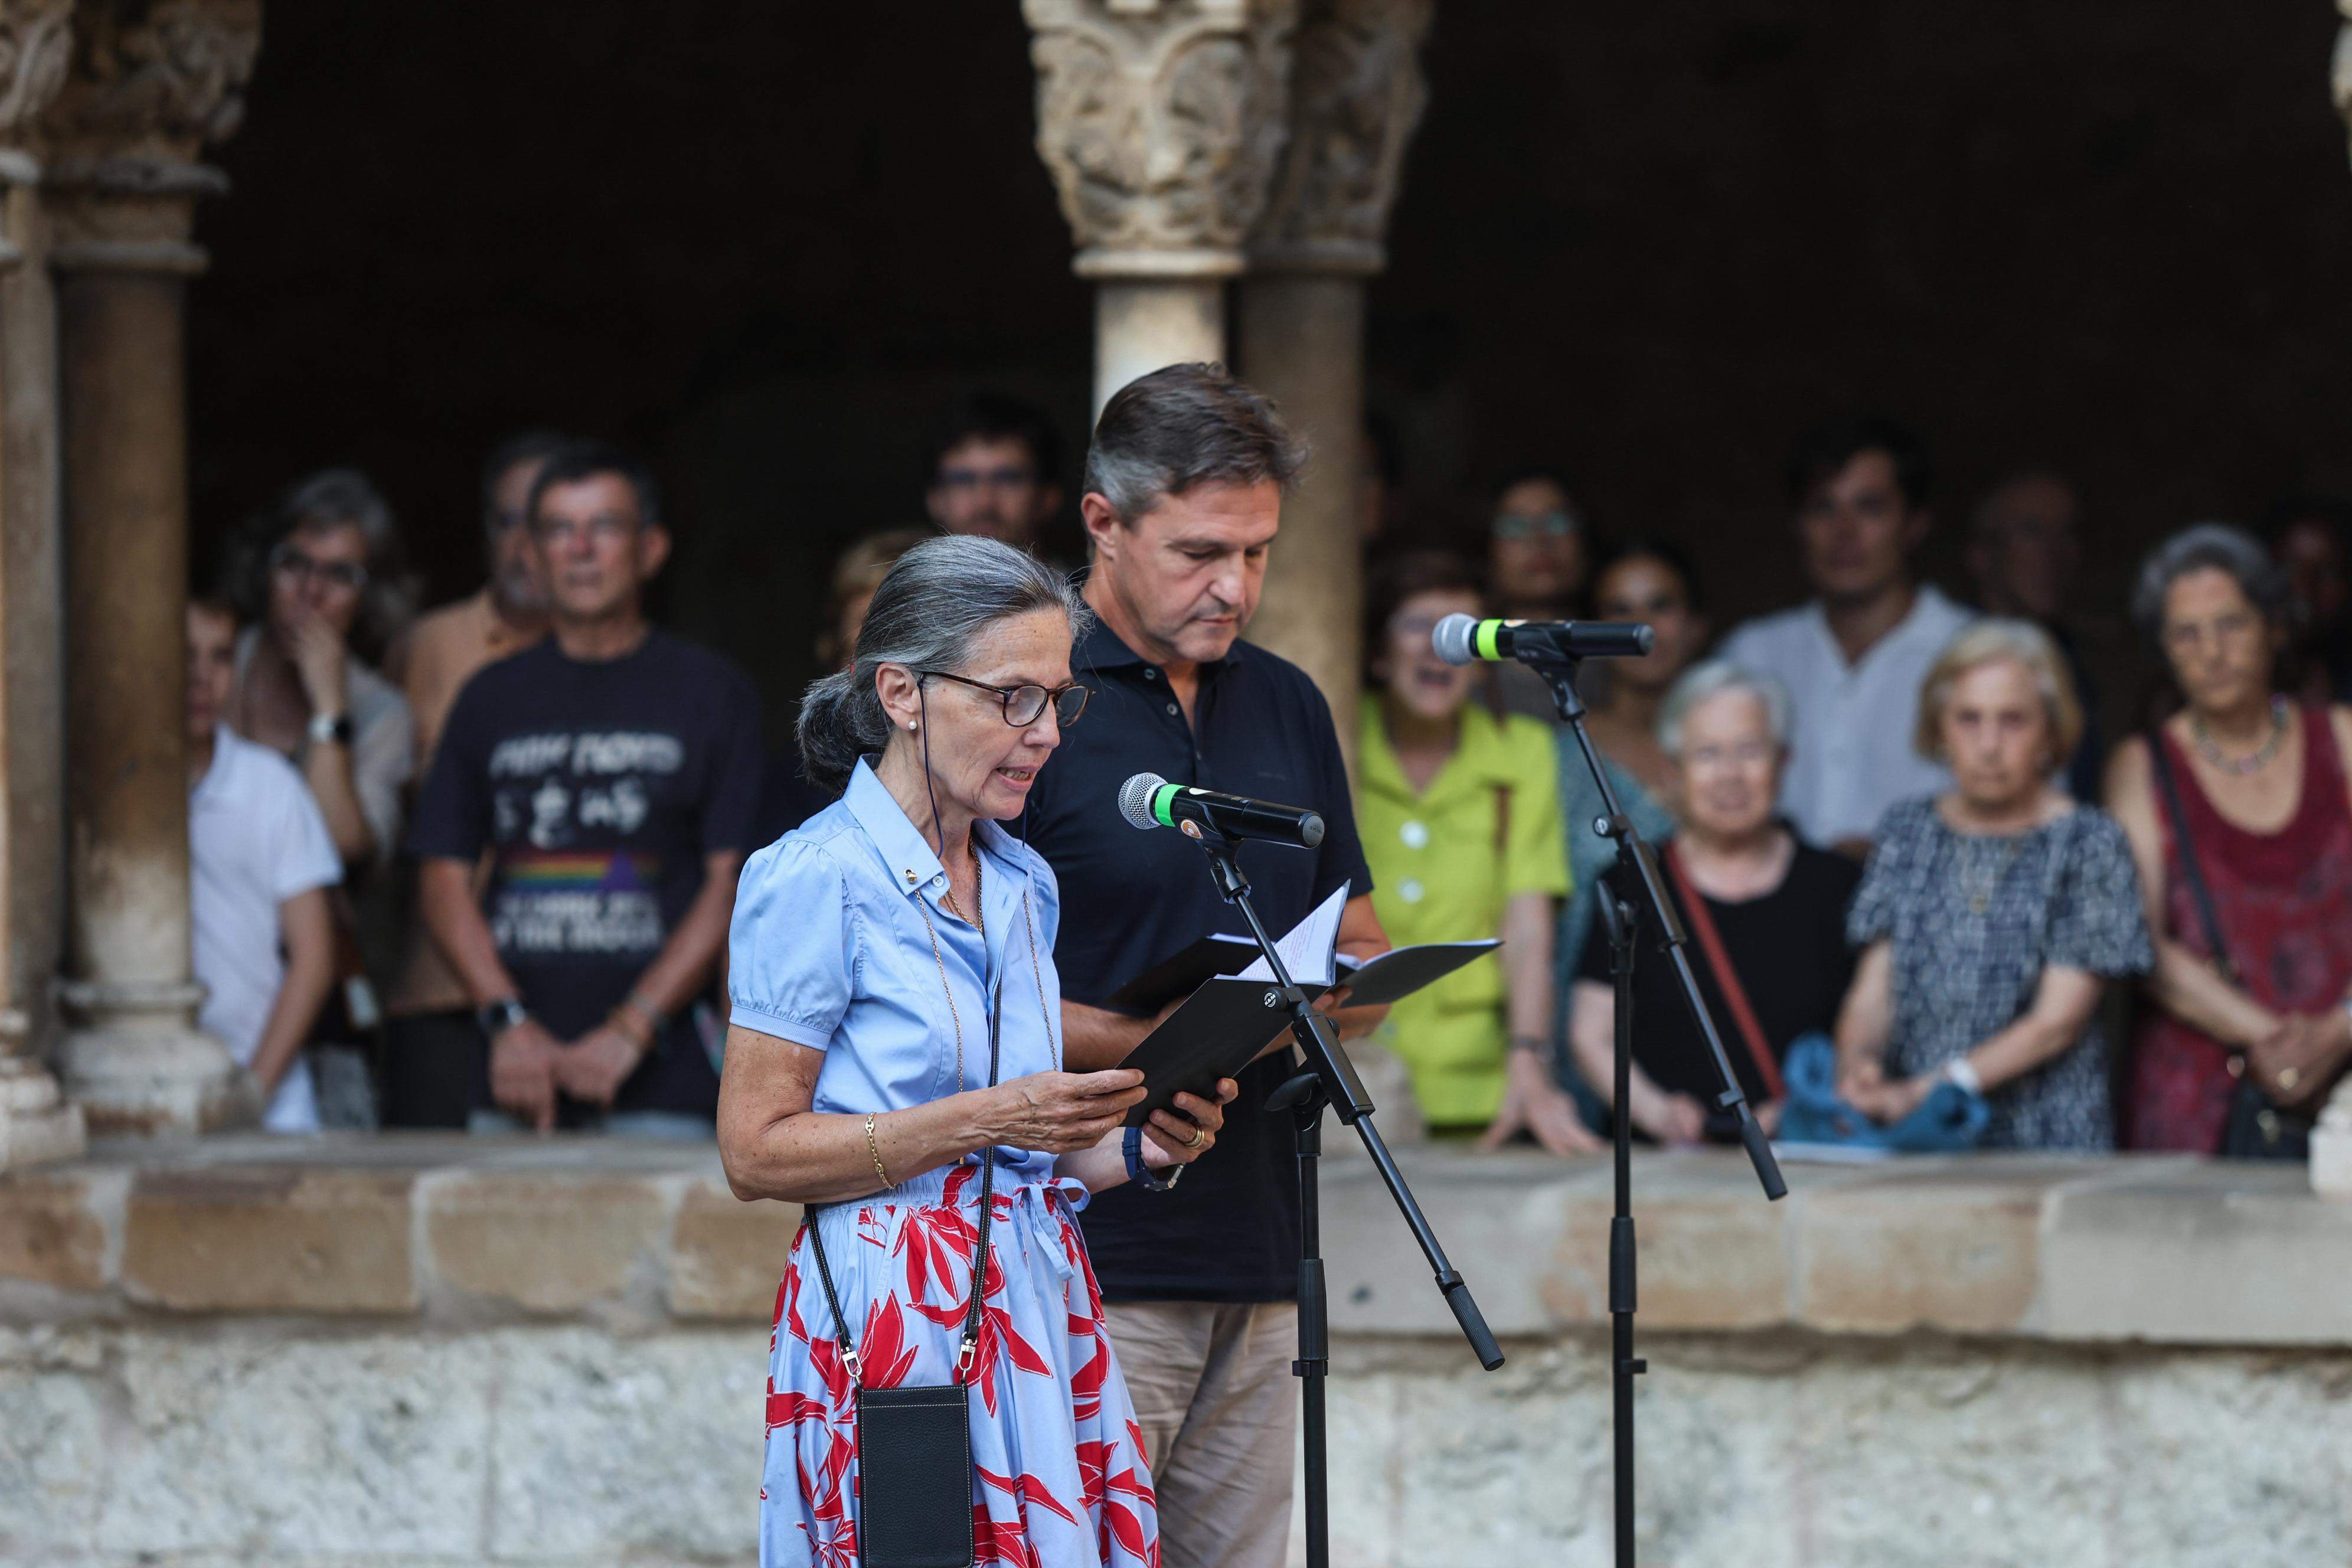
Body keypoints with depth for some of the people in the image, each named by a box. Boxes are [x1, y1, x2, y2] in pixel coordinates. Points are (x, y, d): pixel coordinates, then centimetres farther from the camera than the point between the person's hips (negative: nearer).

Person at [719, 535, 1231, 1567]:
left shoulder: (1023, 885, 15)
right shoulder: (814, 880, -7)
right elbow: (756, 1152, -12)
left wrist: (1134, 1151, 3)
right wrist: (986, 1120, -17)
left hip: (1037, 1298, 7)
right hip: (896, 1319, -7)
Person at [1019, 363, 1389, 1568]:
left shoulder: (1287, 709, 16)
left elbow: (1361, 954, 21)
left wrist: (1334, 994, -3)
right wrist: (1148, 1039, -21)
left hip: (1259, 1267, 6)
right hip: (1090, 1265, -6)